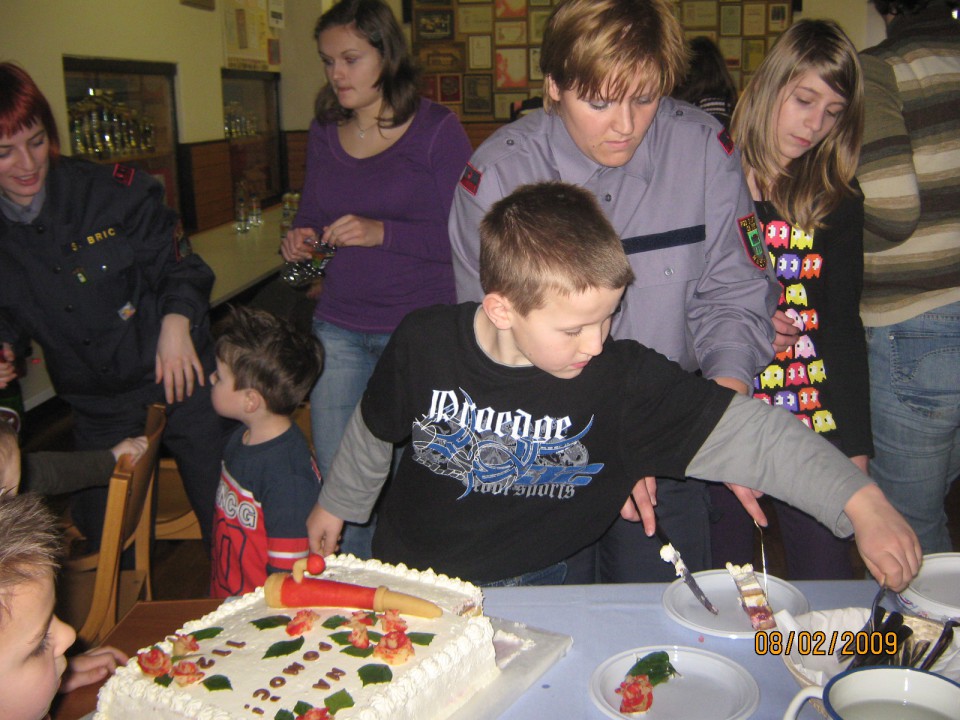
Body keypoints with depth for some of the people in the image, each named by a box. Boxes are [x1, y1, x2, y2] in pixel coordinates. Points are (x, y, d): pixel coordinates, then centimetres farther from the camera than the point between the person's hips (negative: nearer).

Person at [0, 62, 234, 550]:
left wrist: (176, 321, -25)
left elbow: (180, 268, -7)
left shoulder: (112, 190, -13)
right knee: (103, 544, 15)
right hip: (97, 413, 4)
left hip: (177, 380, -3)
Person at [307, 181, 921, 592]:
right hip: (407, 568, 1)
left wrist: (860, 502, -35)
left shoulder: (622, 379, -24)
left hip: (529, 587, 0)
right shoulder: (423, 344, -20)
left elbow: (745, 430, -26)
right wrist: (338, 503, 16)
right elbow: (374, 430, 0)